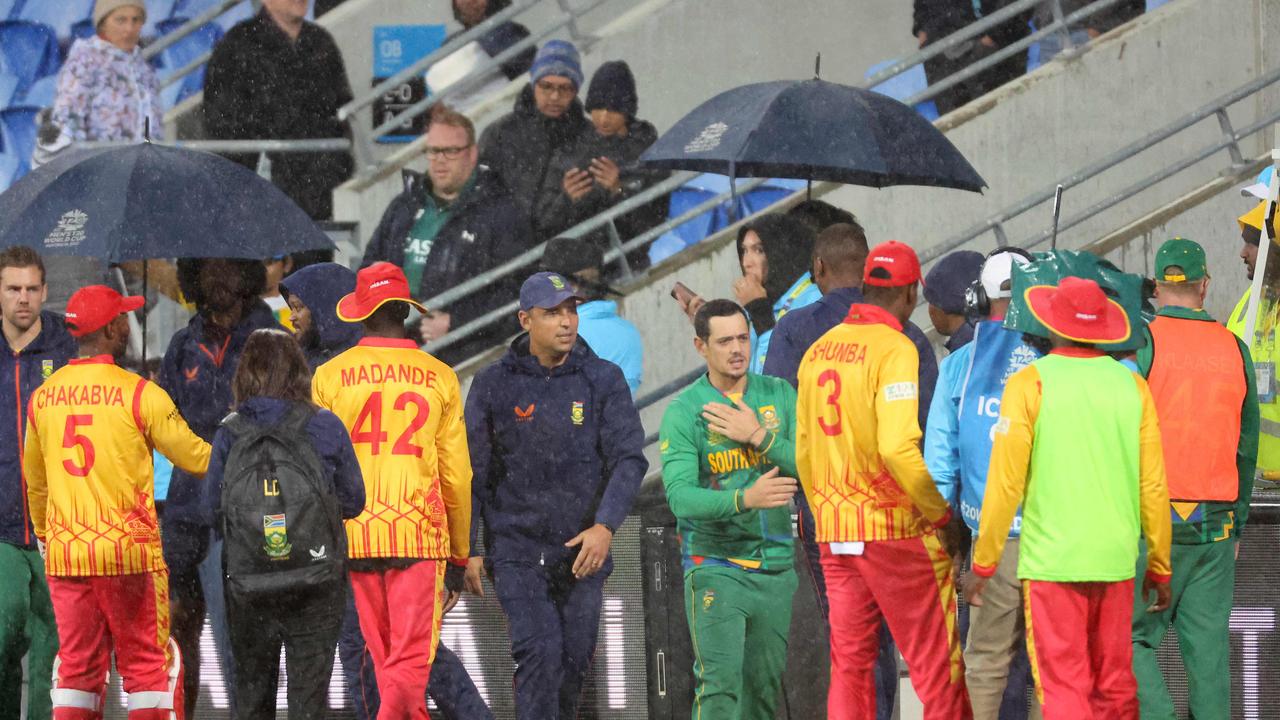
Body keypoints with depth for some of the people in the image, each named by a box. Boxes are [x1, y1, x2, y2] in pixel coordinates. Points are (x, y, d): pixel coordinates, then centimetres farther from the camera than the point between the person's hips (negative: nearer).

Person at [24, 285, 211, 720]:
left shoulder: (43, 397, 6)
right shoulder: (139, 394, -9)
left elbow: (34, 482, 16)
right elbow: (197, 459, -2)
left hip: (63, 553, 5)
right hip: (129, 552, -4)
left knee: (76, 666, 10)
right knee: (149, 665, 2)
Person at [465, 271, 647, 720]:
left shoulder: (603, 380, 1)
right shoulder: (494, 385, 1)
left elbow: (629, 458, -5)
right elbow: (472, 472, 5)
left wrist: (606, 525, -20)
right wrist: (469, 549, 1)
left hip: (583, 551, 2)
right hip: (516, 548, -2)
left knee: (575, 660, 8)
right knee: (539, 652, -16)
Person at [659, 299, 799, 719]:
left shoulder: (779, 395, 6)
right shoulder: (684, 412, -6)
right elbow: (680, 495, -19)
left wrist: (758, 435, -14)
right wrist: (745, 499, -34)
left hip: (776, 567, 4)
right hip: (716, 567, -4)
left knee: (765, 686, 8)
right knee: (721, 685, -14)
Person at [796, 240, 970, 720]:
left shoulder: (818, 352, 10)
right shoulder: (895, 350, -13)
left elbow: (803, 448, 15)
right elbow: (899, 446, -23)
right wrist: (939, 511, -12)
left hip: (835, 532, 7)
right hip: (895, 529, -7)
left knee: (849, 663, 10)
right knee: (936, 665, -2)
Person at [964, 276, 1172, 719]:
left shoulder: (1031, 383, -6)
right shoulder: (1131, 385, 4)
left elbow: (1005, 483, -8)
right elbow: (1153, 486, 4)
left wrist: (983, 564, 0)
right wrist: (1159, 566, 14)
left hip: (1052, 561, -4)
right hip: (1116, 560, 4)